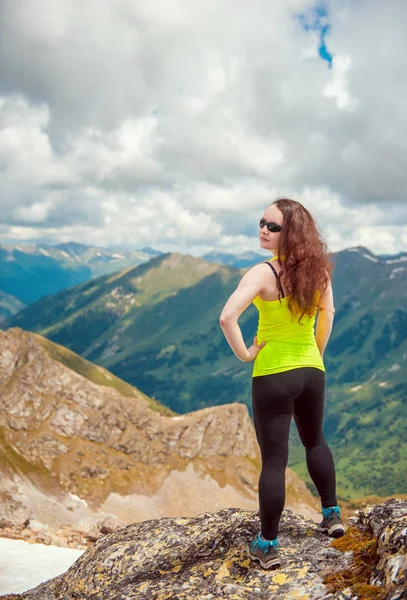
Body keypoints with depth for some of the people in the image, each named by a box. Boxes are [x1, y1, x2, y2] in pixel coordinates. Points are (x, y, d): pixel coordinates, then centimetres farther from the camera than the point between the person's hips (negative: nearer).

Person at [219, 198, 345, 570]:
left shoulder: (263, 273, -19)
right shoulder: (317, 268, -1)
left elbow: (227, 317, -31)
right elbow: (328, 314, 11)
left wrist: (244, 354, -16)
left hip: (273, 375, -5)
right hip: (312, 371, 5)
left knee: (274, 460, 3)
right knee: (315, 441, 29)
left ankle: (268, 546, 13)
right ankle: (332, 514, 39)